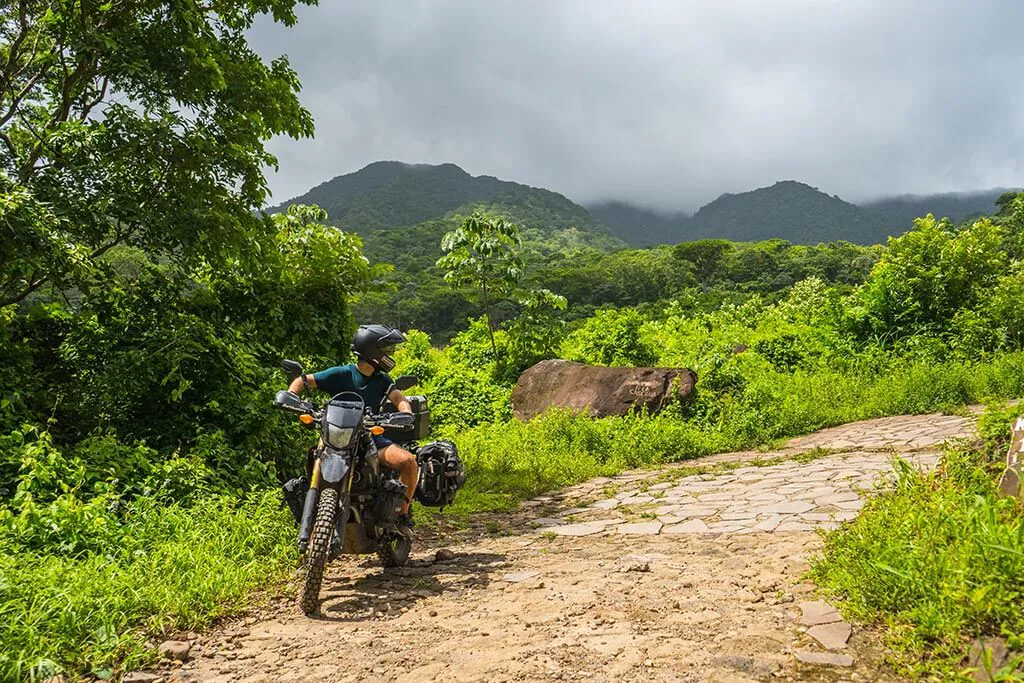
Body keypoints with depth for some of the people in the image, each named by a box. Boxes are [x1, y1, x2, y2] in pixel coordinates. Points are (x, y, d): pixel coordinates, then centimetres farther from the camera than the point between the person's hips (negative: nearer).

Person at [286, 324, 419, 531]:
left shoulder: (382, 380, 11)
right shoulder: (340, 374, -1)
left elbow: (399, 397, -3)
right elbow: (304, 380, 1)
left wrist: (405, 412, -27)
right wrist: (290, 395, -20)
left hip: (372, 437, 2)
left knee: (409, 461, -20)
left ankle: (402, 513, -1)